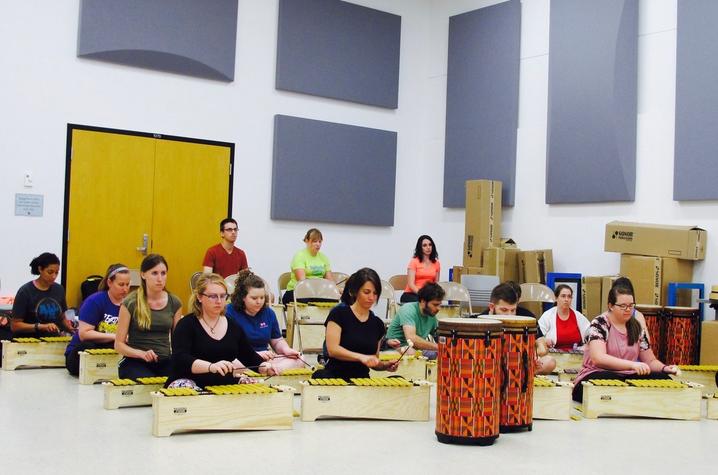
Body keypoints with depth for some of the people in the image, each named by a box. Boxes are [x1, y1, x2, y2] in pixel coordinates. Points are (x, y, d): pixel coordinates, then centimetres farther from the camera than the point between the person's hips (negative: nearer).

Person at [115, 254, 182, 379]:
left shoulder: (174, 303, 7)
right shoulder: (130, 303, -3)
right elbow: (119, 344, -1)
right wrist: (141, 353, -19)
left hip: (165, 362, 2)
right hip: (135, 363, -2)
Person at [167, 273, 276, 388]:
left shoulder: (234, 327, 14)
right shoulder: (186, 325, -2)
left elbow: (250, 357, 20)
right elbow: (179, 359, -18)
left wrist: (265, 367, -4)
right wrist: (211, 366, -35)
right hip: (191, 385, -5)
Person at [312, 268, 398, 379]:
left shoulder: (377, 324, 14)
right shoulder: (339, 313, 0)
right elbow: (332, 349, -13)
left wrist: (385, 365, -1)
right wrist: (361, 357, -27)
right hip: (335, 376, -4)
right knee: (320, 375, -37)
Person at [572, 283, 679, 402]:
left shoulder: (637, 328, 10)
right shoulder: (599, 324, -8)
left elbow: (650, 360, 16)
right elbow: (599, 358, -23)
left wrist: (665, 368, -7)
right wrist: (632, 364, -35)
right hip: (598, 377, -5)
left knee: (663, 379, -20)